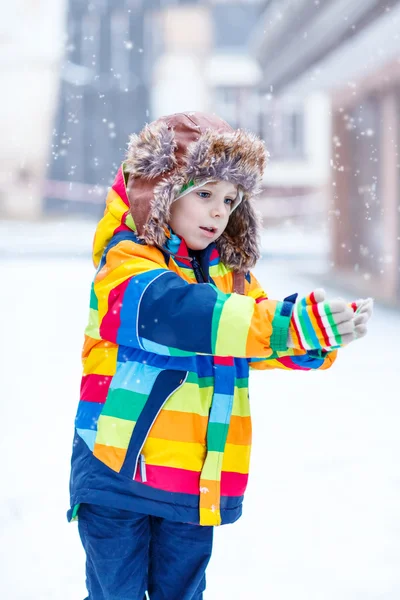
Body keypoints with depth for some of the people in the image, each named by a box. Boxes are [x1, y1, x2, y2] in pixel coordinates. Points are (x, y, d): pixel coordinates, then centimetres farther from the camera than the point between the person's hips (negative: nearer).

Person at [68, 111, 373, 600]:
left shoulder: (231, 273, 11)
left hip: (196, 484, 6)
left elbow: (261, 344, 5)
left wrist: (319, 340, -19)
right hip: (119, 470, -6)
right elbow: (183, 313, -30)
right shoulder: (126, 262, -12)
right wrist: (292, 324, -41)